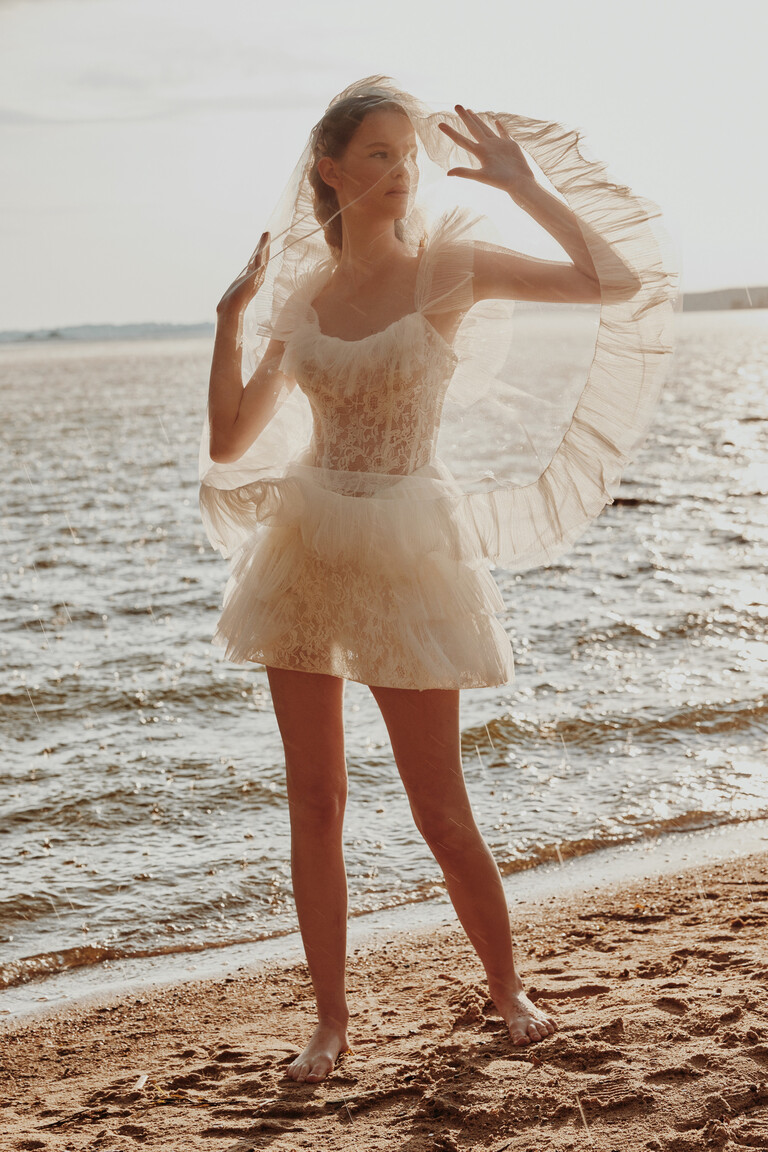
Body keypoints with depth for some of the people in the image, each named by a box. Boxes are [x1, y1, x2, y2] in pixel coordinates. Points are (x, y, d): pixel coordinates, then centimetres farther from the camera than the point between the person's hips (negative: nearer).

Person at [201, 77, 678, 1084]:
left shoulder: (450, 266, -4)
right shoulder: (299, 294, 7)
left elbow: (621, 282, -13)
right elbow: (229, 444, 7)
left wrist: (523, 184, -14)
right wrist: (230, 317, -1)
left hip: (407, 555, -3)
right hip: (306, 549, 4)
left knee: (440, 810, 2)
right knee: (314, 803, 6)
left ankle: (509, 990, 25)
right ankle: (332, 1020, 19)